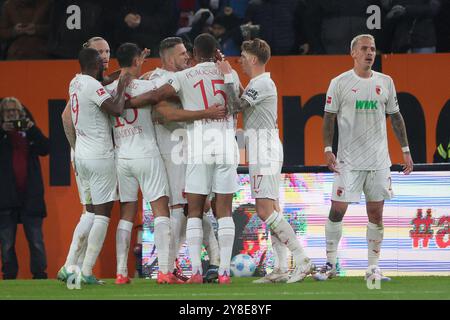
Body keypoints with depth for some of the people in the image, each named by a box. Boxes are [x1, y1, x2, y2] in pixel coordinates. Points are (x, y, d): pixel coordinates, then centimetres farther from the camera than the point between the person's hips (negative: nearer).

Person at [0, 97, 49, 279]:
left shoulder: (29, 132, 12)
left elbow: (45, 149, -1)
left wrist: (33, 130, -11)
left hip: (30, 194, 1)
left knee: (36, 239, 0)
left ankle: (40, 273, 5)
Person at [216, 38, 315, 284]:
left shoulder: (262, 84, -12)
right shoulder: (258, 83, 20)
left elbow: (235, 107, -17)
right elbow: (239, 107, 21)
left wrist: (227, 76, -11)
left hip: (264, 151, -11)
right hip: (262, 153, 11)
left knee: (265, 211, -14)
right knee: (271, 211, 7)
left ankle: (302, 260, -16)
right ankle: (282, 269, 6)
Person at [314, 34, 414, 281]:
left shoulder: (385, 82, 8)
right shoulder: (340, 83, -2)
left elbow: (395, 117, 14)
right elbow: (329, 118, 0)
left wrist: (405, 150, 11)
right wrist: (328, 150, -9)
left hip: (378, 159, 3)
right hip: (349, 160, -3)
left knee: (376, 215, 3)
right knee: (337, 211, -4)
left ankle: (373, 268, 9)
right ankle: (330, 264, 7)